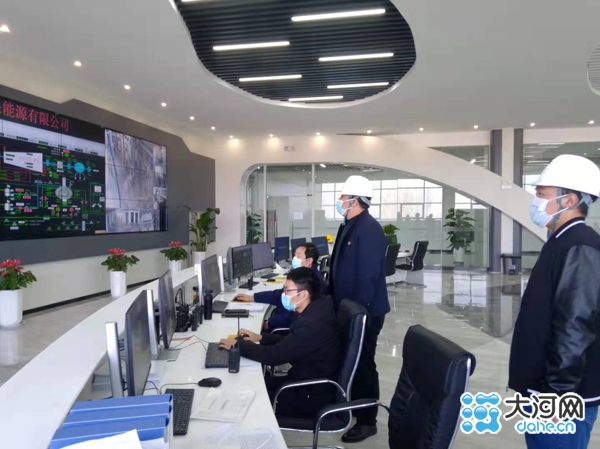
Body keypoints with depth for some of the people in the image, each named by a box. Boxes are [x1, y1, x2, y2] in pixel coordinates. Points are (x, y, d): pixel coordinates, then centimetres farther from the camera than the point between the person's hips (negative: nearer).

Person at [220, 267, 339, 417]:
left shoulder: (312, 324, -31)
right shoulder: (316, 310, 0)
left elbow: (275, 355, -28)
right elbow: (290, 342, 14)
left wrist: (238, 345, -16)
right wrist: (261, 337, 4)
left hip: (311, 395, -8)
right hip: (308, 381, 8)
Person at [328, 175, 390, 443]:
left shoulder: (369, 229, -21)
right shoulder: (349, 226, 10)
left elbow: (368, 276, -25)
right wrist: (335, 301, 18)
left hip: (364, 313, -9)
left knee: (363, 364, 4)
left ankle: (367, 421, 20)